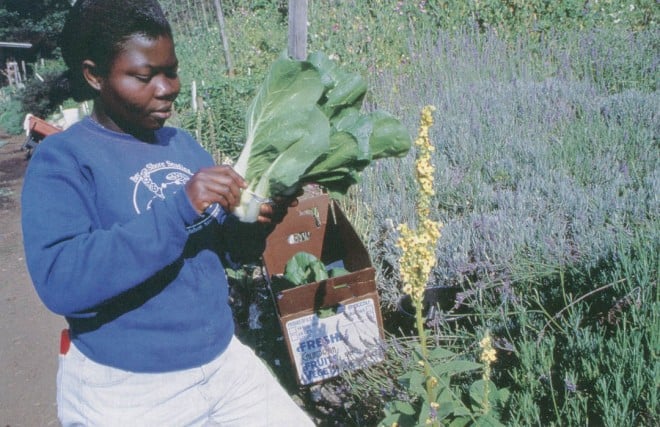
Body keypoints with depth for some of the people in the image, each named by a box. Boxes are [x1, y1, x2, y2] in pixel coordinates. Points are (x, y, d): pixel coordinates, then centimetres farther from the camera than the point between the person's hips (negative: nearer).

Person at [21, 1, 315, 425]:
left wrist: (256, 225, -12)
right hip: (124, 391, -5)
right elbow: (59, 281, -25)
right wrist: (178, 208, -30)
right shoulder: (62, 158, -12)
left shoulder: (185, 144, 5)